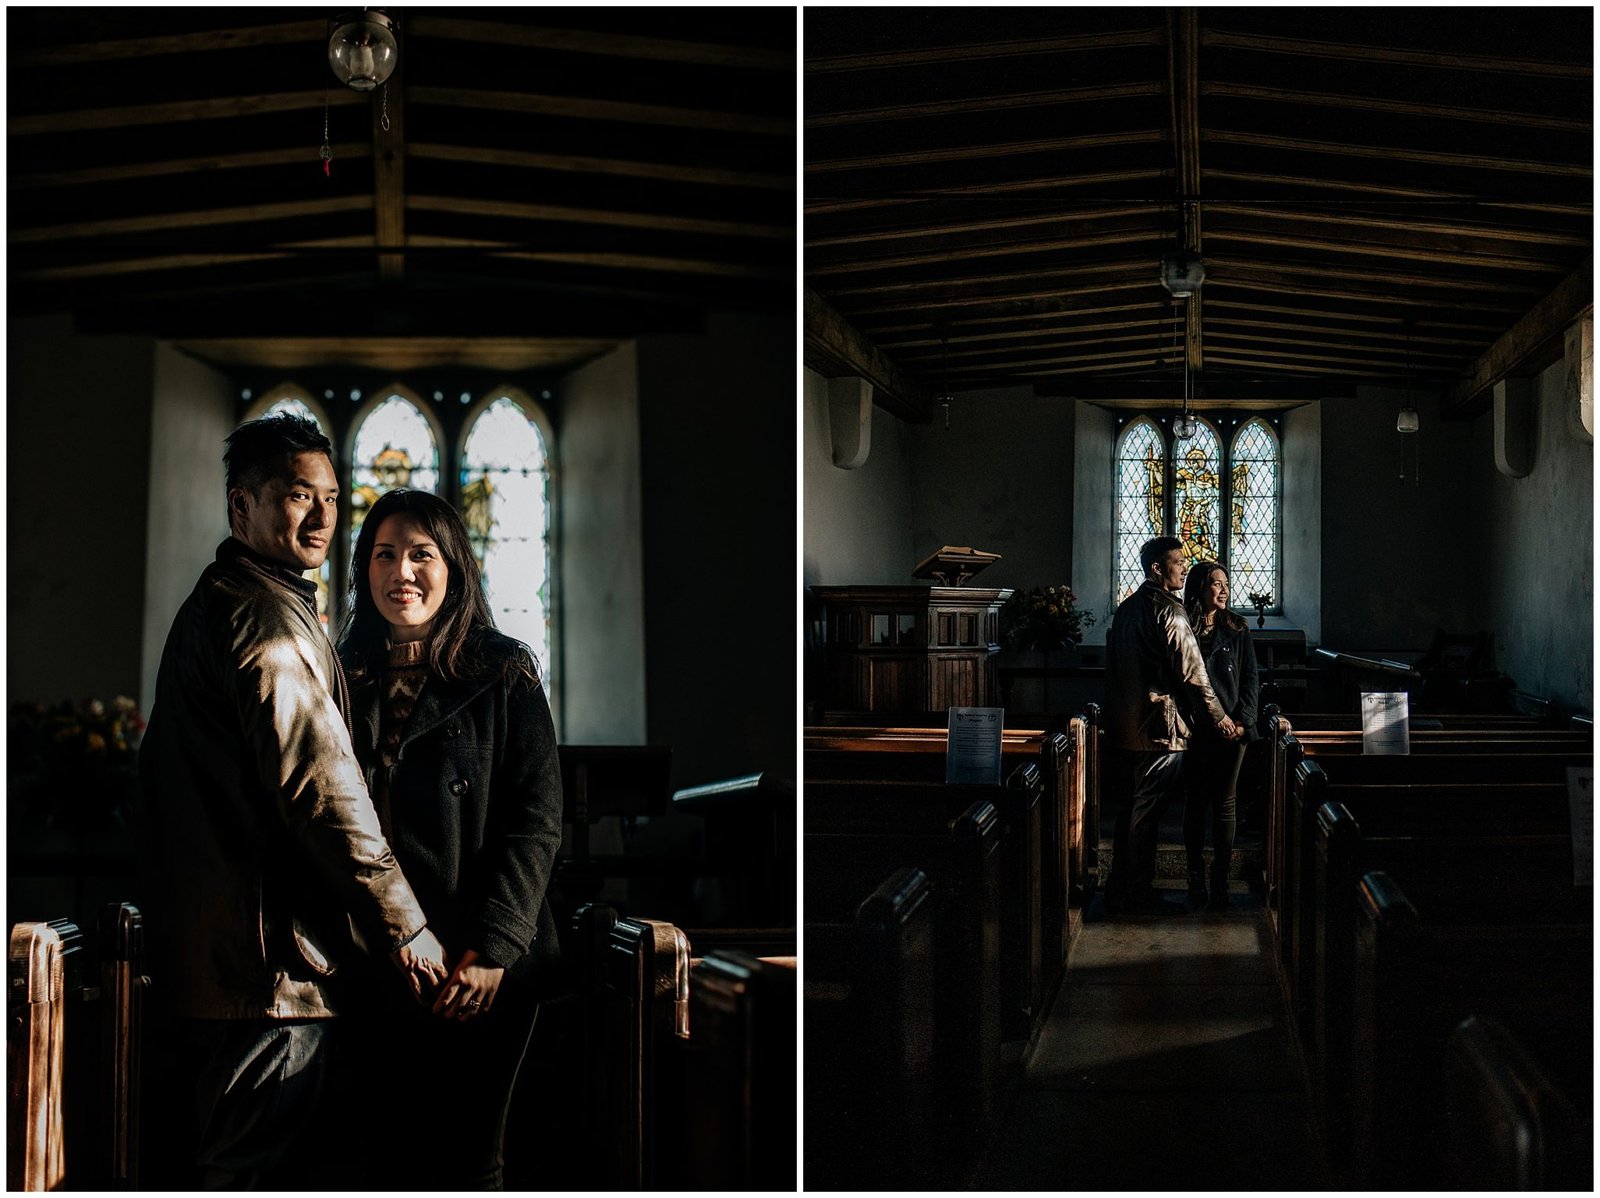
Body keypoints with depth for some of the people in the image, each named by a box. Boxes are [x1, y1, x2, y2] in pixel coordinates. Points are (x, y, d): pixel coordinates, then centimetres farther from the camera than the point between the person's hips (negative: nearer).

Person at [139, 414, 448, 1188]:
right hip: (269, 963, -11)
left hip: (209, 949, 11)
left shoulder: (215, 605, 21)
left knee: (233, 1164, 16)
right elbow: (322, 787, -20)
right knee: (254, 1171, -7)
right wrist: (406, 930, -14)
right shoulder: (267, 618, -14)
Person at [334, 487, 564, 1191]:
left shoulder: (502, 676, 1)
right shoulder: (348, 677, 12)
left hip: (484, 969, -3)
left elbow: (537, 822, -5)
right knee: (388, 1157, 4)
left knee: (468, 1160, 0)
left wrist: (491, 949, -14)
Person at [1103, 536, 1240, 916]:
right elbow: (1191, 670, -15)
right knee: (1147, 813, -3)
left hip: (1125, 725, 9)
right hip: (1159, 725, -9)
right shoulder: (1168, 610, -14)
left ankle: (1120, 891, 20)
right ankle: (1139, 895, 2)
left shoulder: (1126, 608, 14)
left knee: (1130, 809, 14)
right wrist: (1219, 717, -6)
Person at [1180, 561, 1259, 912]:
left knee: (1224, 806, 2)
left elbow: (1250, 680, 5)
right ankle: (1196, 881, 13)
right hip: (1194, 732, -1)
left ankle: (1220, 883, 6)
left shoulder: (1237, 631, 6)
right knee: (1194, 805, 5)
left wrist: (1243, 720, -6)